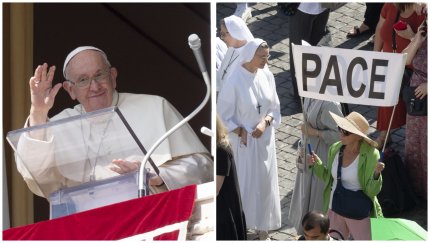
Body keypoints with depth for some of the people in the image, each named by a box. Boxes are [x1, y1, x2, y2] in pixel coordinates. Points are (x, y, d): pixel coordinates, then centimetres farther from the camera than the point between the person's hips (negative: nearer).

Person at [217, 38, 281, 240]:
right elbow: (223, 114, -12)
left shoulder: (267, 76, -6)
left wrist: (265, 123, -14)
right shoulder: (234, 81, -21)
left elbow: (274, 108, 4)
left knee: (266, 183, 13)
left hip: (265, 140, 5)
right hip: (244, 141, -5)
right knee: (245, 184, 5)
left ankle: (262, 227, 27)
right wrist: (241, 133, -17)